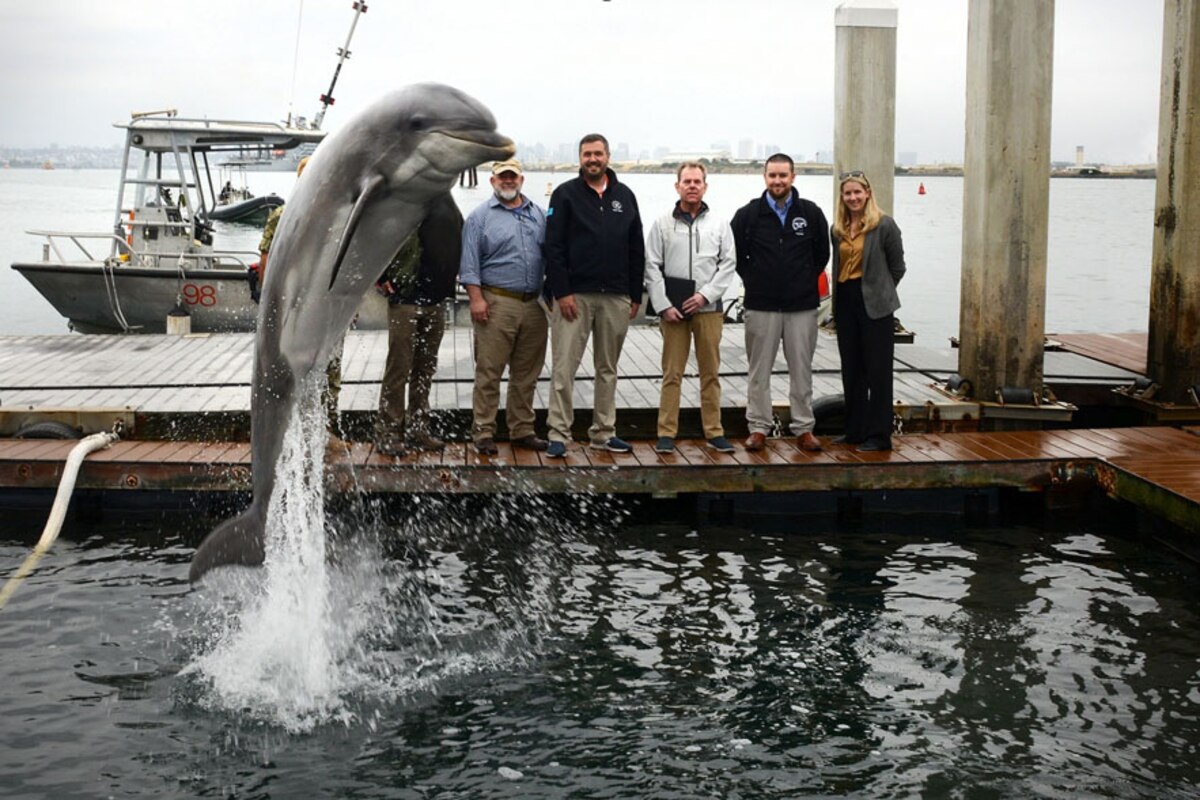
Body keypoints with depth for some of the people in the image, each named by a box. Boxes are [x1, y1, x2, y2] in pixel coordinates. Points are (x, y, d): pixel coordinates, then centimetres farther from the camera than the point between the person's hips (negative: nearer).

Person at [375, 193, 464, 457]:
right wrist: (382, 279, -11)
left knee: (426, 368, 12)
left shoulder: (448, 203, 12)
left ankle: (418, 429, 22)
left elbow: (458, 243, 24)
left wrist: (448, 280, 13)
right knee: (398, 368, -2)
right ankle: (388, 433, 7)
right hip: (405, 299, -6)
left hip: (437, 300, 7)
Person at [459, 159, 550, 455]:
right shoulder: (481, 216, 2)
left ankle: (522, 430, 20)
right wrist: (476, 298, -11)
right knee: (489, 372, -3)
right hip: (497, 304, -5)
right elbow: (469, 262, -3)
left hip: (534, 305, 5)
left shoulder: (538, 214, 15)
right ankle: (483, 433, 3)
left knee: (526, 374, 10)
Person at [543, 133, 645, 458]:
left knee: (608, 369, 10)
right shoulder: (565, 194, 0)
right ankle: (559, 434, 2)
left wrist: (636, 295, 8)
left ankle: (604, 433, 19)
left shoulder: (625, 196, 11)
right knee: (564, 367, -4)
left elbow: (637, 249, 12)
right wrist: (561, 292, -13)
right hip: (574, 295, -4)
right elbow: (553, 247, -5)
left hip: (616, 297, 4)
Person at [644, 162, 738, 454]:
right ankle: (666, 433, 6)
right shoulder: (662, 224, 5)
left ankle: (714, 431, 13)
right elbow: (652, 268, 1)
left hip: (709, 308, 1)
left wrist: (705, 295, -8)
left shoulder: (719, 225, 8)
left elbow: (728, 264, 4)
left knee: (711, 372, 6)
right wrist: (663, 305, -7)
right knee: (672, 373, 1)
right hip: (672, 309, -1)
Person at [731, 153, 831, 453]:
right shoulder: (748, 214, 0)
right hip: (761, 305, 0)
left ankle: (804, 428, 14)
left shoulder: (811, 213, 3)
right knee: (759, 369, 4)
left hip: (802, 305, 1)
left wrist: (806, 281, 9)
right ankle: (758, 427, 12)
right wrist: (754, 281, 5)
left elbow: (822, 254, 13)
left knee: (801, 369, 6)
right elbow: (735, 254, 8)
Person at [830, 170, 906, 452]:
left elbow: (897, 267, -1)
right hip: (845, 304, 6)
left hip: (874, 305, -6)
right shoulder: (838, 229, 10)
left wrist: (878, 292, 5)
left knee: (878, 370, -1)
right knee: (851, 370, 11)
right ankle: (855, 430, 21)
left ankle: (879, 435, 4)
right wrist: (837, 302, 10)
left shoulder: (884, 225, -7)